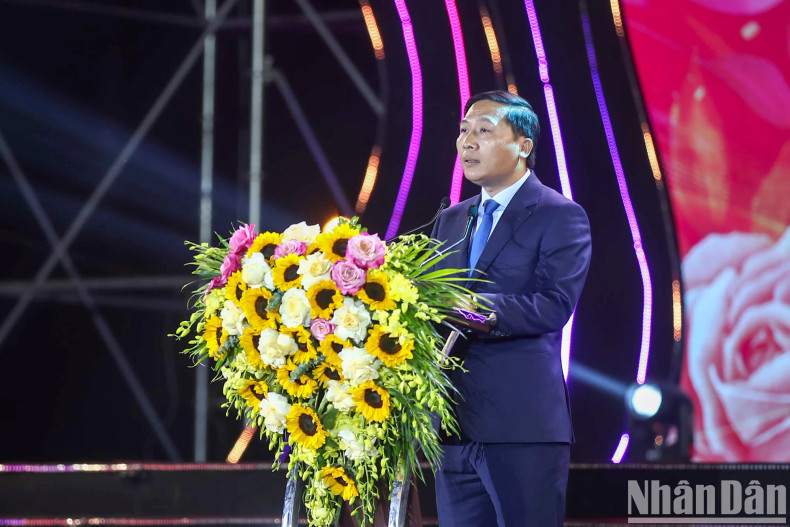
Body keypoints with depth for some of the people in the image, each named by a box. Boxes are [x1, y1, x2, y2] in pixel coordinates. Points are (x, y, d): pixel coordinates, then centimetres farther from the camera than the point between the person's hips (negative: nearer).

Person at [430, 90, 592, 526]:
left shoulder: (560, 216, -2)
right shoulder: (450, 221, 20)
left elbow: (555, 304, -15)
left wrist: (482, 310, -28)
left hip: (523, 424, -6)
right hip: (454, 424, 6)